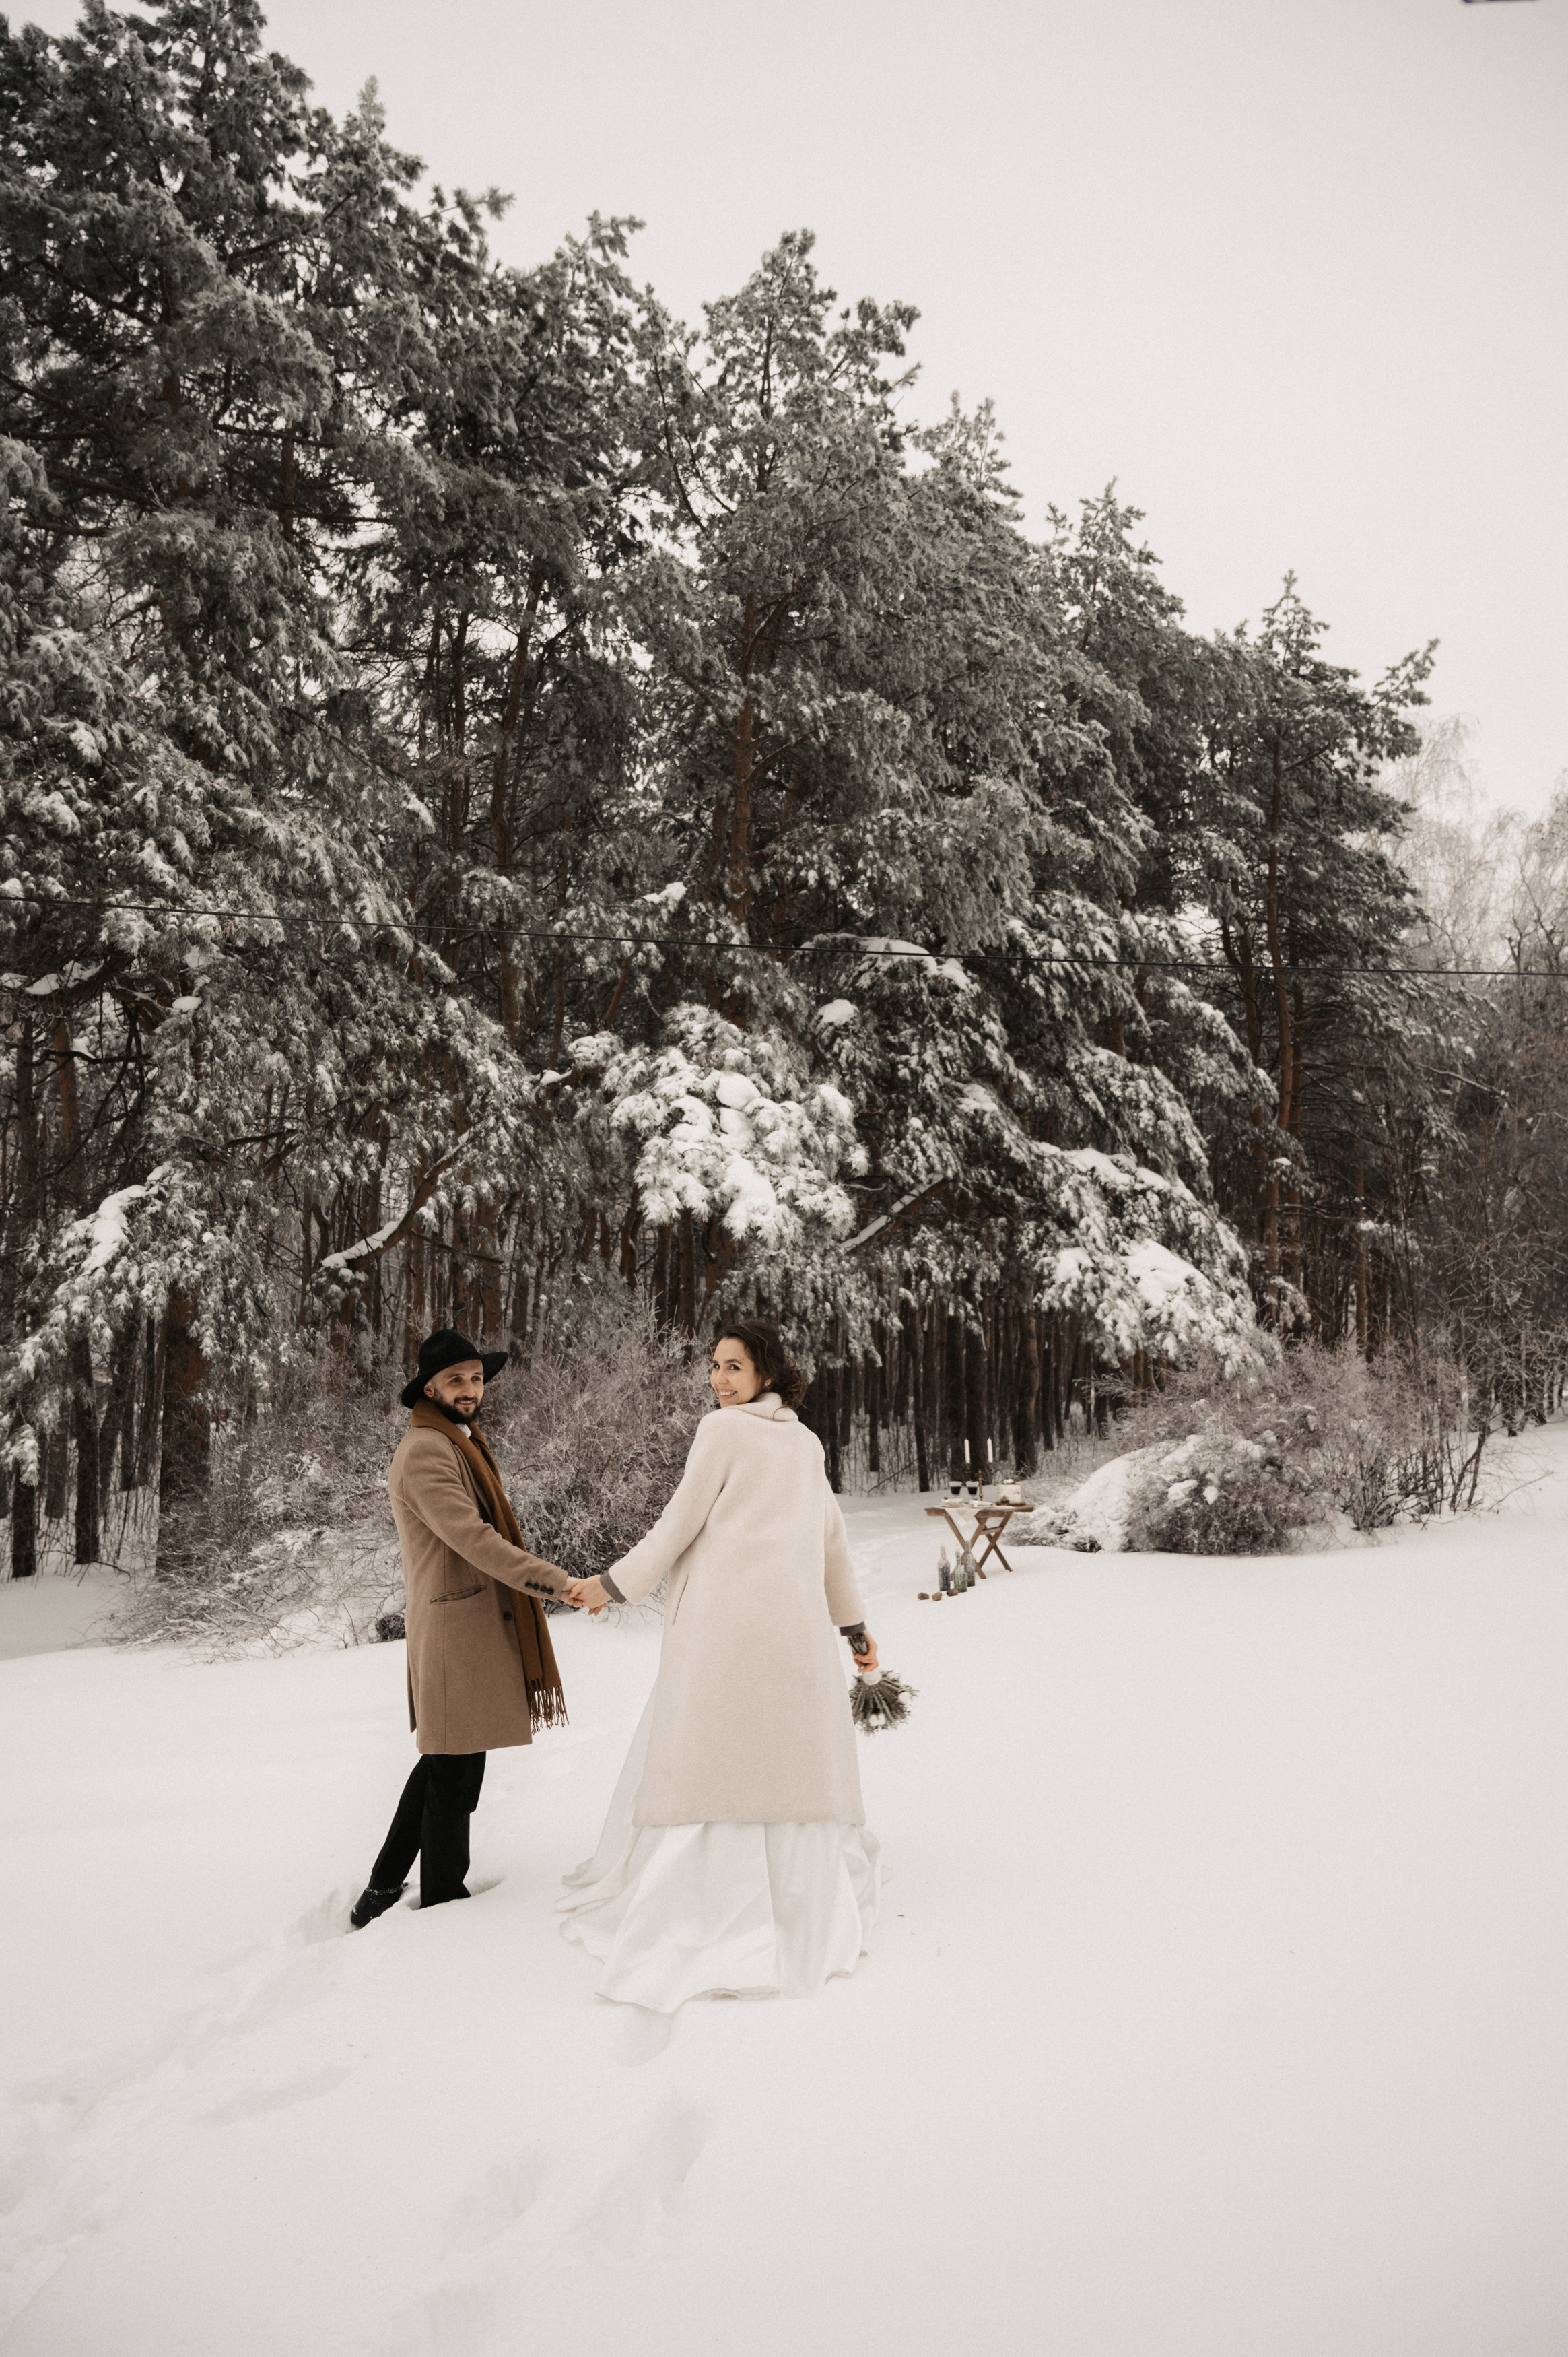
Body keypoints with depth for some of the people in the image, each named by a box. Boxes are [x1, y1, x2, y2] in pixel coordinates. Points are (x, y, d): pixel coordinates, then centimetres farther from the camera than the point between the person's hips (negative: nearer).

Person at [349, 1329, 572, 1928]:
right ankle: (443, 1902, 11)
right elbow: (472, 1537, -26)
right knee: (456, 1771, -1)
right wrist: (553, 1580, -31)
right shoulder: (426, 1451, -16)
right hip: (457, 1626, -11)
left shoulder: (461, 1443, 18)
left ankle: (384, 1889, 26)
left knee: (442, 1761, 17)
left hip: (477, 1624, 11)